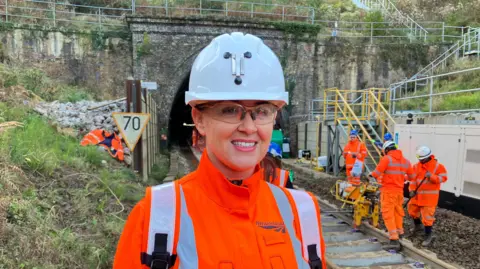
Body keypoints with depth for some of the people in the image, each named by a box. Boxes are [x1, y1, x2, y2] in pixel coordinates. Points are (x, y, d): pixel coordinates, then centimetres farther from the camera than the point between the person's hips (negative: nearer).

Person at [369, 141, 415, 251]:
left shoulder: (386, 159, -12)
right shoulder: (405, 161, 7)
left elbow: (376, 173, -14)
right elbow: (412, 176, 16)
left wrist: (370, 175, 7)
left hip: (388, 190, -7)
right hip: (399, 190, 7)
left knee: (388, 214, -4)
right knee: (398, 211, 23)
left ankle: (394, 240, -7)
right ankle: (399, 232, 39)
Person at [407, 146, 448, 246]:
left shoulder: (438, 166, -10)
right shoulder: (416, 166, 2)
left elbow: (443, 178, -12)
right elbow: (413, 178, 4)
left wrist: (431, 176, -27)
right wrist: (412, 190, -6)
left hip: (430, 195, -6)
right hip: (418, 194, 6)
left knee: (427, 215, -6)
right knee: (412, 209, 19)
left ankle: (428, 235, 9)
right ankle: (417, 225, 46)